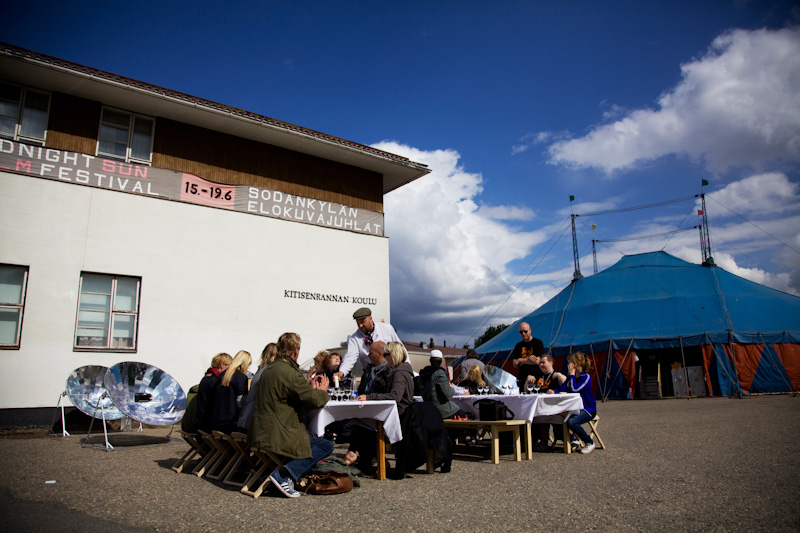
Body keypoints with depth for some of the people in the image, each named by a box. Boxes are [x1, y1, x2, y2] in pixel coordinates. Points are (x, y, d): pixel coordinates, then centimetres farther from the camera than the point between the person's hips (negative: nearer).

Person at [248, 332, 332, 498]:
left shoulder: (269, 368, 11)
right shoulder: (290, 372, -20)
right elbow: (314, 400, -16)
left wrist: (311, 387, 19)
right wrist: (322, 391, 4)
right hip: (277, 434, -10)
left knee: (312, 434, 27)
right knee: (326, 446, -2)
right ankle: (285, 474, -12)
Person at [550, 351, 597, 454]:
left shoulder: (586, 377, -11)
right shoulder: (571, 377, 14)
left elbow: (574, 389, -23)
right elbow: (562, 389, 5)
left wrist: (572, 374, -13)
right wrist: (554, 391, -16)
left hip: (587, 409, -8)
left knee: (571, 422, -32)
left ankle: (589, 443, -7)